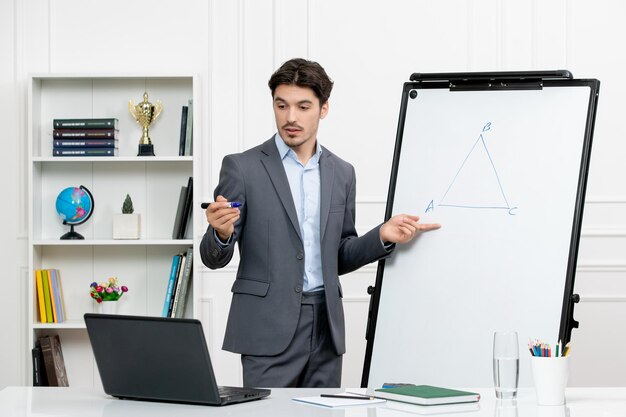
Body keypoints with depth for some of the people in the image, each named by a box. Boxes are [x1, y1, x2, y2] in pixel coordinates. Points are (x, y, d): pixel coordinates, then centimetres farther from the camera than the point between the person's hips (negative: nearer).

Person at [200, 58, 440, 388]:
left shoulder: (341, 173, 11)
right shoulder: (242, 167, -2)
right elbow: (214, 258, -2)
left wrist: (382, 236, -1)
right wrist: (222, 232, -24)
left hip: (325, 325, 4)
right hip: (269, 327, -4)